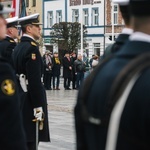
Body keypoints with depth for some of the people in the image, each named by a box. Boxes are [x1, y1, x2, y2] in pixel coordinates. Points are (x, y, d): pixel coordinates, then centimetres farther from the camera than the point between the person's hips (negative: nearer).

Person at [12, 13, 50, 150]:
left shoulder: (18, 47, 13)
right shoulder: (31, 47, -15)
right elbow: (34, 81, -21)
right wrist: (38, 107, -21)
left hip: (19, 97, 10)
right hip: (30, 100, -10)